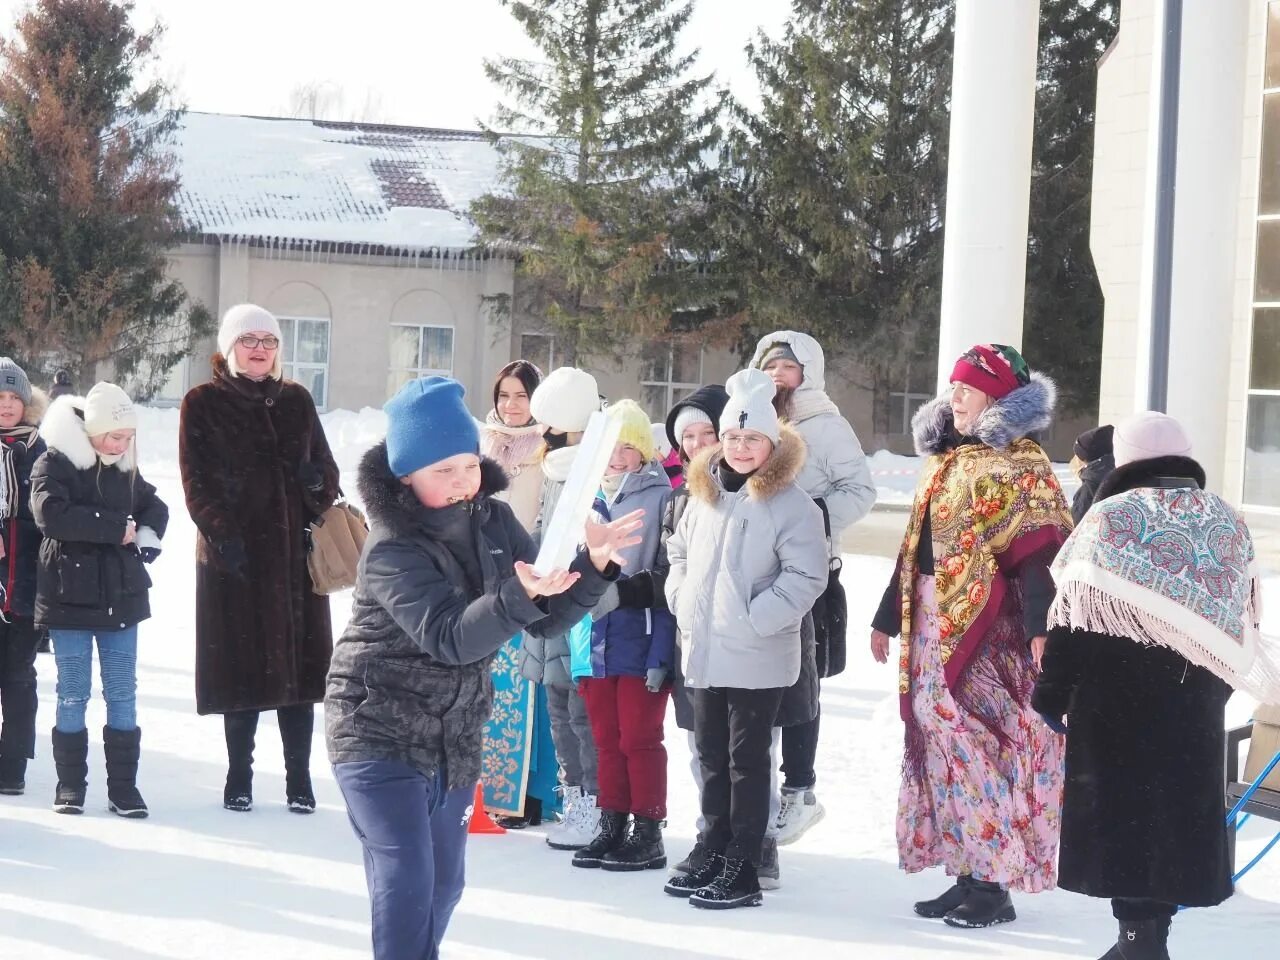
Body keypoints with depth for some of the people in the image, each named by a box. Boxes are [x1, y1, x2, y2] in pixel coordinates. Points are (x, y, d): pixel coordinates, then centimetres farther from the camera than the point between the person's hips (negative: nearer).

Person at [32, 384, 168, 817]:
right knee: (73, 694, 3)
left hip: (121, 597, 4)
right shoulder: (55, 464, -8)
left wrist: (146, 537, 0)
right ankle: (70, 786, 12)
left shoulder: (126, 469, 8)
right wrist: (116, 527, -22)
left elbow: (154, 507, 23)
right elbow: (50, 513, -24)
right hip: (71, 598, -4)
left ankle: (123, 787, 9)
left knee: (123, 693, 4)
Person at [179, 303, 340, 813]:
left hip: (295, 551, 2)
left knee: (298, 660, 0)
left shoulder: (296, 400, 13)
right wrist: (222, 535, -15)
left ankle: (299, 778, 7)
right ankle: (239, 777, 13)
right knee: (241, 664, 1)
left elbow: (324, 464, 16)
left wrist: (319, 483, -7)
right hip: (232, 555, -2)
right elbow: (197, 482, -3)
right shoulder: (203, 404, 3)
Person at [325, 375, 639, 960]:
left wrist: (593, 566, -17)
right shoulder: (392, 550, -19)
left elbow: (546, 619, 0)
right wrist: (519, 595, -45)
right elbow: (449, 637, -30)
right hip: (379, 735, -6)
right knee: (405, 881, -14)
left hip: (455, 737, 7)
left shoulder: (494, 523, 0)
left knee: (444, 883, 16)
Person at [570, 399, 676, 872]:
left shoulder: (660, 499, -6)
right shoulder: (590, 499, 11)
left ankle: (648, 835, 6)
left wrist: (661, 653, -15)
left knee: (639, 738, -2)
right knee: (606, 739, 11)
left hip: (641, 640, -6)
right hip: (596, 640, 6)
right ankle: (612, 827, 20)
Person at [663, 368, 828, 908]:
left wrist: (756, 618, -18)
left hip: (757, 657, -6)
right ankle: (714, 856, 25)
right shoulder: (703, 493, 10)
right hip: (702, 651, 7)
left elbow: (806, 575, -14)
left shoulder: (790, 503, -10)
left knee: (747, 760, 0)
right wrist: (681, 597, 8)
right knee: (711, 757, 14)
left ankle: (742, 871, 5)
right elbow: (679, 550, 23)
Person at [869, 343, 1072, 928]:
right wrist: (889, 617, 24)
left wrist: (1040, 627, -27)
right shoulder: (942, 462, 16)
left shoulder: (1021, 467, -8)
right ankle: (967, 875, 16)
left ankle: (994, 884, -4)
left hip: (986, 630, -8)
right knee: (942, 744, 9)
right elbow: (915, 548, 22)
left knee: (982, 747, -9)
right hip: (934, 625, 8)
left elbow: (1038, 553, -17)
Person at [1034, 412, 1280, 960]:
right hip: (1195, 698, 5)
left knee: (1124, 809, 0)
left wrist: (1052, 694, -3)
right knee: (1181, 808, 12)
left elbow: (1076, 614, -9)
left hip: (1117, 697, -5)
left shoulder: (1111, 517, -6)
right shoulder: (1228, 522, 10)